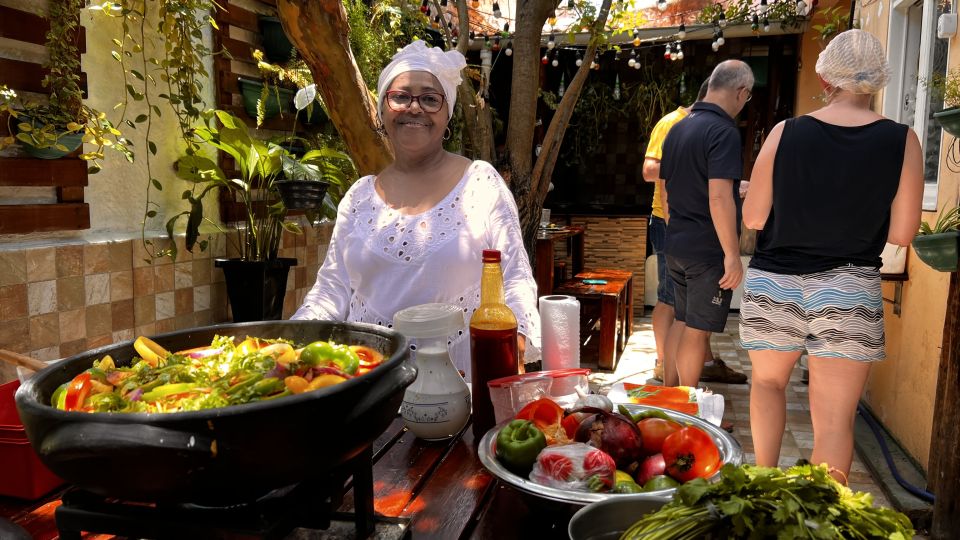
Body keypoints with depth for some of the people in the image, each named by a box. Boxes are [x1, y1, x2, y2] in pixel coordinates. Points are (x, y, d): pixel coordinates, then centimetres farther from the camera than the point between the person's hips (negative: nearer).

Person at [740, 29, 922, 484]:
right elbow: (901, 233, -3)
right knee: (835, 420, 7)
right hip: (850, 293, 0)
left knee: (768, 380, 25)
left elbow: (753, 218, -3)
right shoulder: (901, 141, -6)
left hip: (774, 285, 1)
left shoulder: (786, 133, -8)